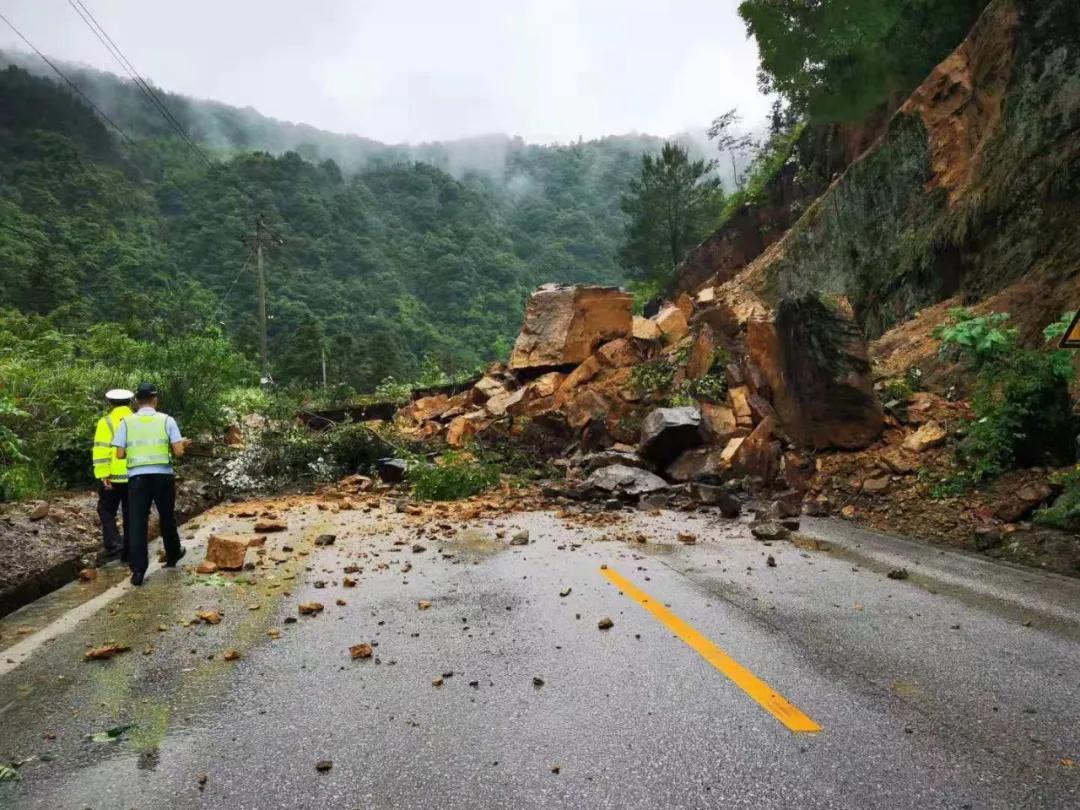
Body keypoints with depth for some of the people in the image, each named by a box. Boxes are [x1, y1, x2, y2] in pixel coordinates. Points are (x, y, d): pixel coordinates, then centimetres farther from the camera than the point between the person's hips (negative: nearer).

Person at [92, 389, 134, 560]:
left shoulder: (106, 422, -4)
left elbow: (101, 450, -13)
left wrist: (103, 475, -14)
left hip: (113, 478, -3)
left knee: (106, 511, 13)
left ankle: (113, 544, -2)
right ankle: (130, 552, 14)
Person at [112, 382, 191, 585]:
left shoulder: (127, 422, 2)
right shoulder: (166, 420, -1)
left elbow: (120, 454, -1)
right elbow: (178, 452, -7)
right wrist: (182, 443, 15)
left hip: (137, 477, 0)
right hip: (163, 476, 0)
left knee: (137, 522, 2)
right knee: (167, 518, 17)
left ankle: (138, 570, -3)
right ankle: (172, 556, 35)